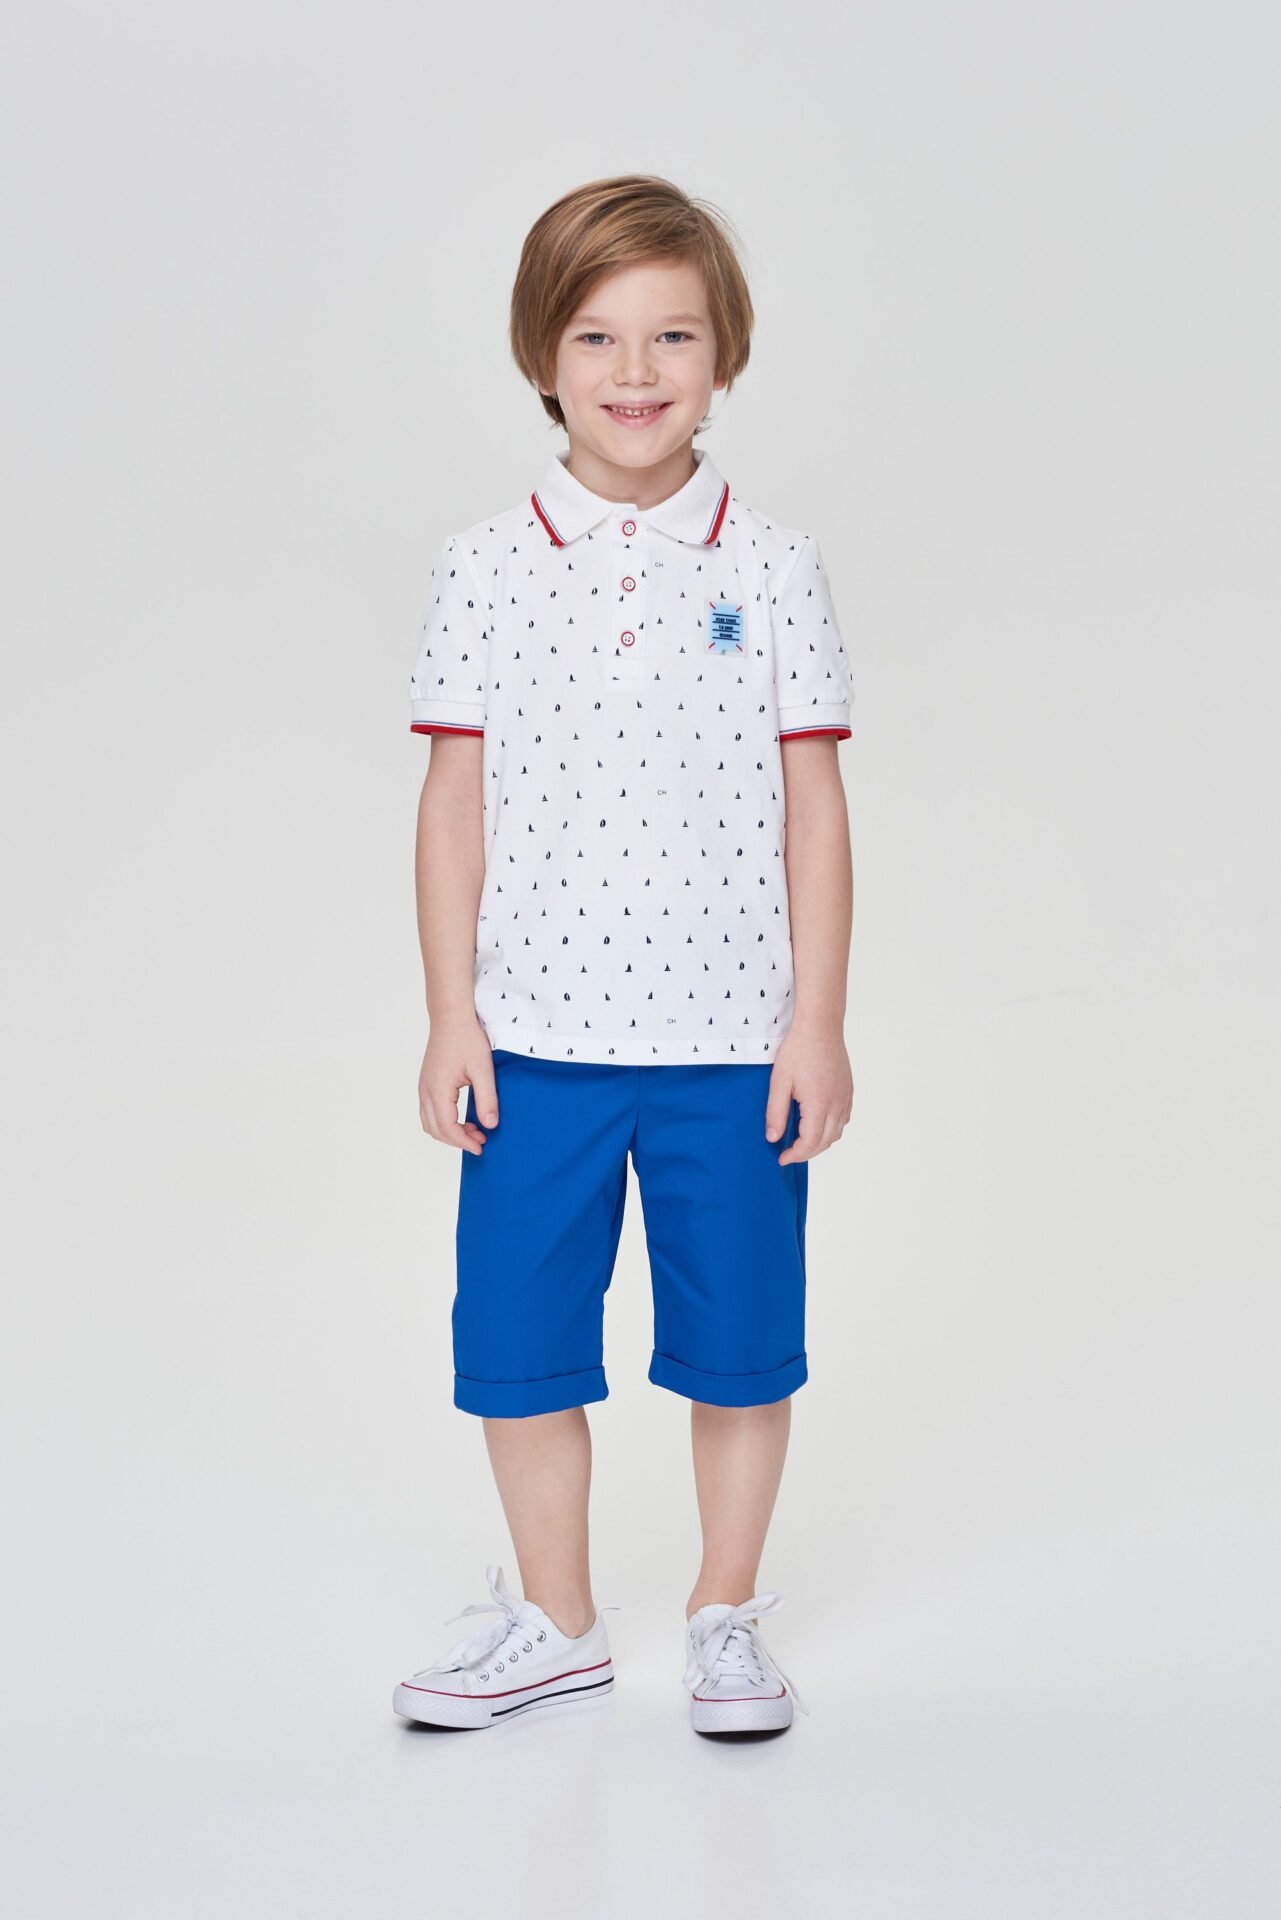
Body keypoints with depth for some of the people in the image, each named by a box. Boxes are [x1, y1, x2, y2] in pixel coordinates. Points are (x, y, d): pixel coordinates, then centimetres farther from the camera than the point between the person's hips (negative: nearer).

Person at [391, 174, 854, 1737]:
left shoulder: (772, 569, -1)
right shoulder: (484, 567, 0)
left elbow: (813, 805, 1)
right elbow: (456, 802, 2)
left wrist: (818, 1023, -2)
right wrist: (451, 1015, 0)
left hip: (733, 1039, -1)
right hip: (536, 1035, 1)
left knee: (739, 1340, 10)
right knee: (518, 1340, 9)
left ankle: (726, 1614, 30)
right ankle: (553, 1625, 28)